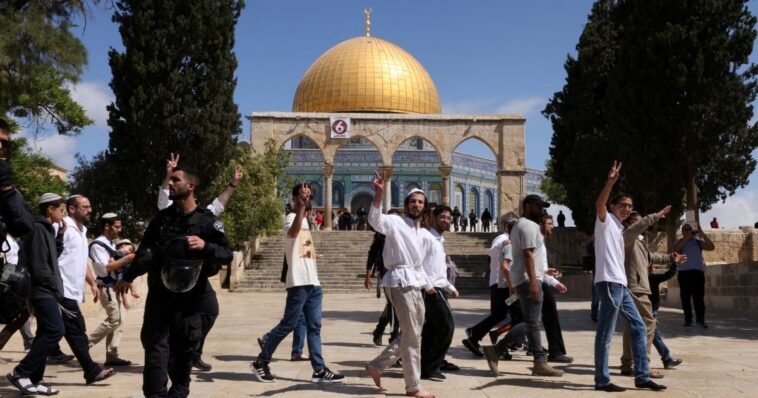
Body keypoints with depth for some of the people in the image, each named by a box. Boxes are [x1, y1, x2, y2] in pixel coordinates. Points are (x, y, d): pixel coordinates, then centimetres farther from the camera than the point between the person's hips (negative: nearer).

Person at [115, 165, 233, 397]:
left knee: (184, 348, 9)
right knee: (155, 345, -5)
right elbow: (145, 251, 19)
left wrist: (205, 246, -25)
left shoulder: (207, 221, -4)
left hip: (189, 297, -2)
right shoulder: (162, 218, 7)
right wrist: (128, 277, 26)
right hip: (159, 293, 2)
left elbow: (227, 255, -7)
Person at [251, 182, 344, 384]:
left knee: (314, 327, 5)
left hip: (313, 283, 8)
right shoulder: (291, 218, -7)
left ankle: (319, 370, 6)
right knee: (288, 325, -3)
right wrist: (301, 206, -33)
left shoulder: (305, 219, 20)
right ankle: (260, 362, 9)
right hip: (299, 283, -8)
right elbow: (293, 232, -32)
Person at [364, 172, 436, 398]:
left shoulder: (425, 235, 19)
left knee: (412, 335, 14)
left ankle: (376, 366, 24)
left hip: (415, 283, 9)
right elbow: (374, 220, -26)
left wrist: (427, 284, 21)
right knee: (412, 337, -4)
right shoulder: (395, 223, -5)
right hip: (400, 281, -9)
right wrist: (378, 195, -39)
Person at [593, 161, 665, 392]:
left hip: (620, 285, 10)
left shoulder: (619, 228, 23)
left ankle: (642, 377, 18)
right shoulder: (605, 221, -2)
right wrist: (611, 181, -37)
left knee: (638, 328, 12)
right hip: (609, 283, -10)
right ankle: (602, 380, 1)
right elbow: (599, 204, -24)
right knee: (605, 334, -5)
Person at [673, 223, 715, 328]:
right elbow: (675, 249, -10)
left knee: (699, 296, -5)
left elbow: (712, 247, 3)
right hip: (684, 272, 0)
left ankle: (700, 319, -3)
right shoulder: (679, 242, 12)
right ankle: (688, 319, 6)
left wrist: (703, 235, -5)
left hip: (698, 271, 0)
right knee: (685, 297, 1)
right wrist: (686, 238, -13)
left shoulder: (698, 241, 14)